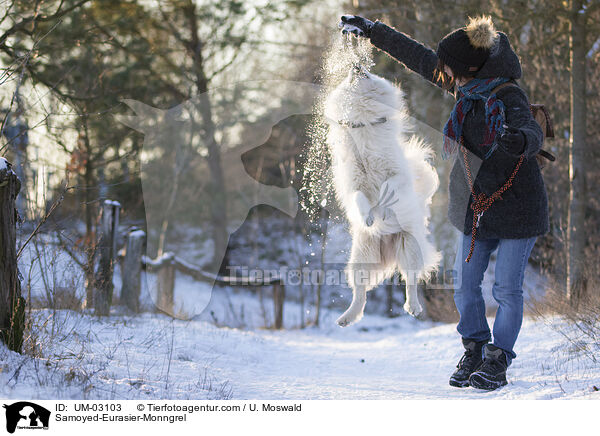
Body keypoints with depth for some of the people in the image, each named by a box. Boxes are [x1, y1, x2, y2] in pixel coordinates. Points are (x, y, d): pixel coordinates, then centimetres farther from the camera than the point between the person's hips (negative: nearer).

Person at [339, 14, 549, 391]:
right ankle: (474, 350, 22)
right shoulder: (468, 87, 1)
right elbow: (419, 58, 12)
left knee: (508, 289, -3)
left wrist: (520, 140, -62)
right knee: (466, 285, 6)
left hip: (518, 206, -7)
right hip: (476, 206, 7)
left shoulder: (509, 96, -20)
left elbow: (532, 132, -38)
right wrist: (372, 32, 18)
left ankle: (499, 360, 10)